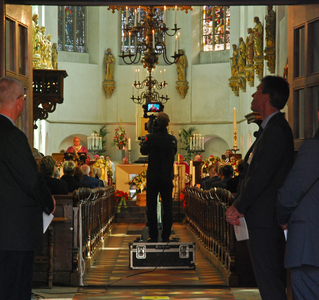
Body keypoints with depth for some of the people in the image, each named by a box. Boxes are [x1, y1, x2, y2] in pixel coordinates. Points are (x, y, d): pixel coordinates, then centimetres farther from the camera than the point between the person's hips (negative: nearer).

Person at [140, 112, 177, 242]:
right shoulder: (172, 139, -2)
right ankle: (166, 235, 8)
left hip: (153, 177, -2)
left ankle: (153, 236, 3)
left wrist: (144, 141, 18)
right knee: (167, 207, 8)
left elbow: (143, 151, 4)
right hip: (167, 177, 3)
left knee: (152, 207, 5)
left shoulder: (151, 138, -12)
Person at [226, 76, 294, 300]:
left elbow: (261, 176, -22)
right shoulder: (274, 128, 16)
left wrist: (239, 207, -10)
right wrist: (237, 205, 8)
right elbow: (254, 173, 17)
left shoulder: (276, 130, -18)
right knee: (272, 279, 16)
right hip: (266, 218, 11)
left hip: (265, 220, -11)